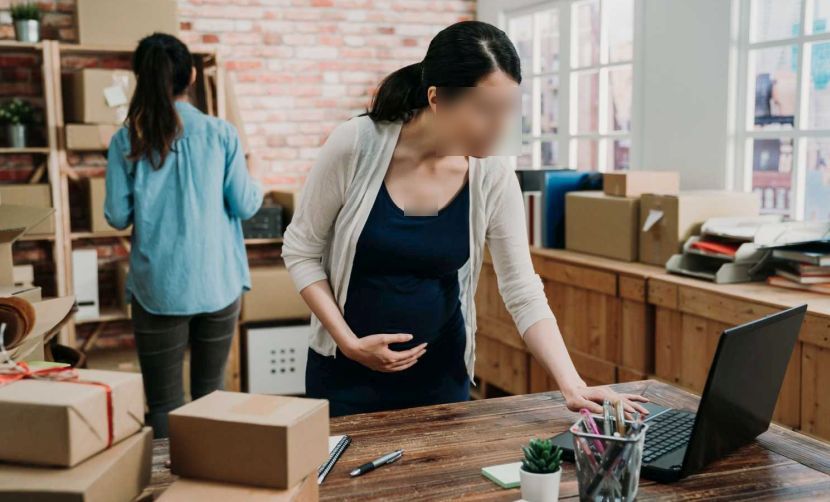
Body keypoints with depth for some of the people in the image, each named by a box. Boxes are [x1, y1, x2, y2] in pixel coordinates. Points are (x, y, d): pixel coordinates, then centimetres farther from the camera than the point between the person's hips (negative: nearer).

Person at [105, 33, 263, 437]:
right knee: (210, 394, 16)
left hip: (158, 287, 0)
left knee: (164, 404, 8)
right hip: (216, 282, 1)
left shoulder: (127, 140, -3)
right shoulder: (220, 133, -4)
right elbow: (244, 206, -1)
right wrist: (257, 187, 20)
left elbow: (117, 216, -1)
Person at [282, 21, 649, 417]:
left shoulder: (494, 180, -11)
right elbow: (300, 250, -8)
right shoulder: (355, 145, -18)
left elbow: (524, 293, -8)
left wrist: (571, 384, -19)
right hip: (347, 371, -2)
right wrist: (349, 342, -15)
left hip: (442, 373, 2)